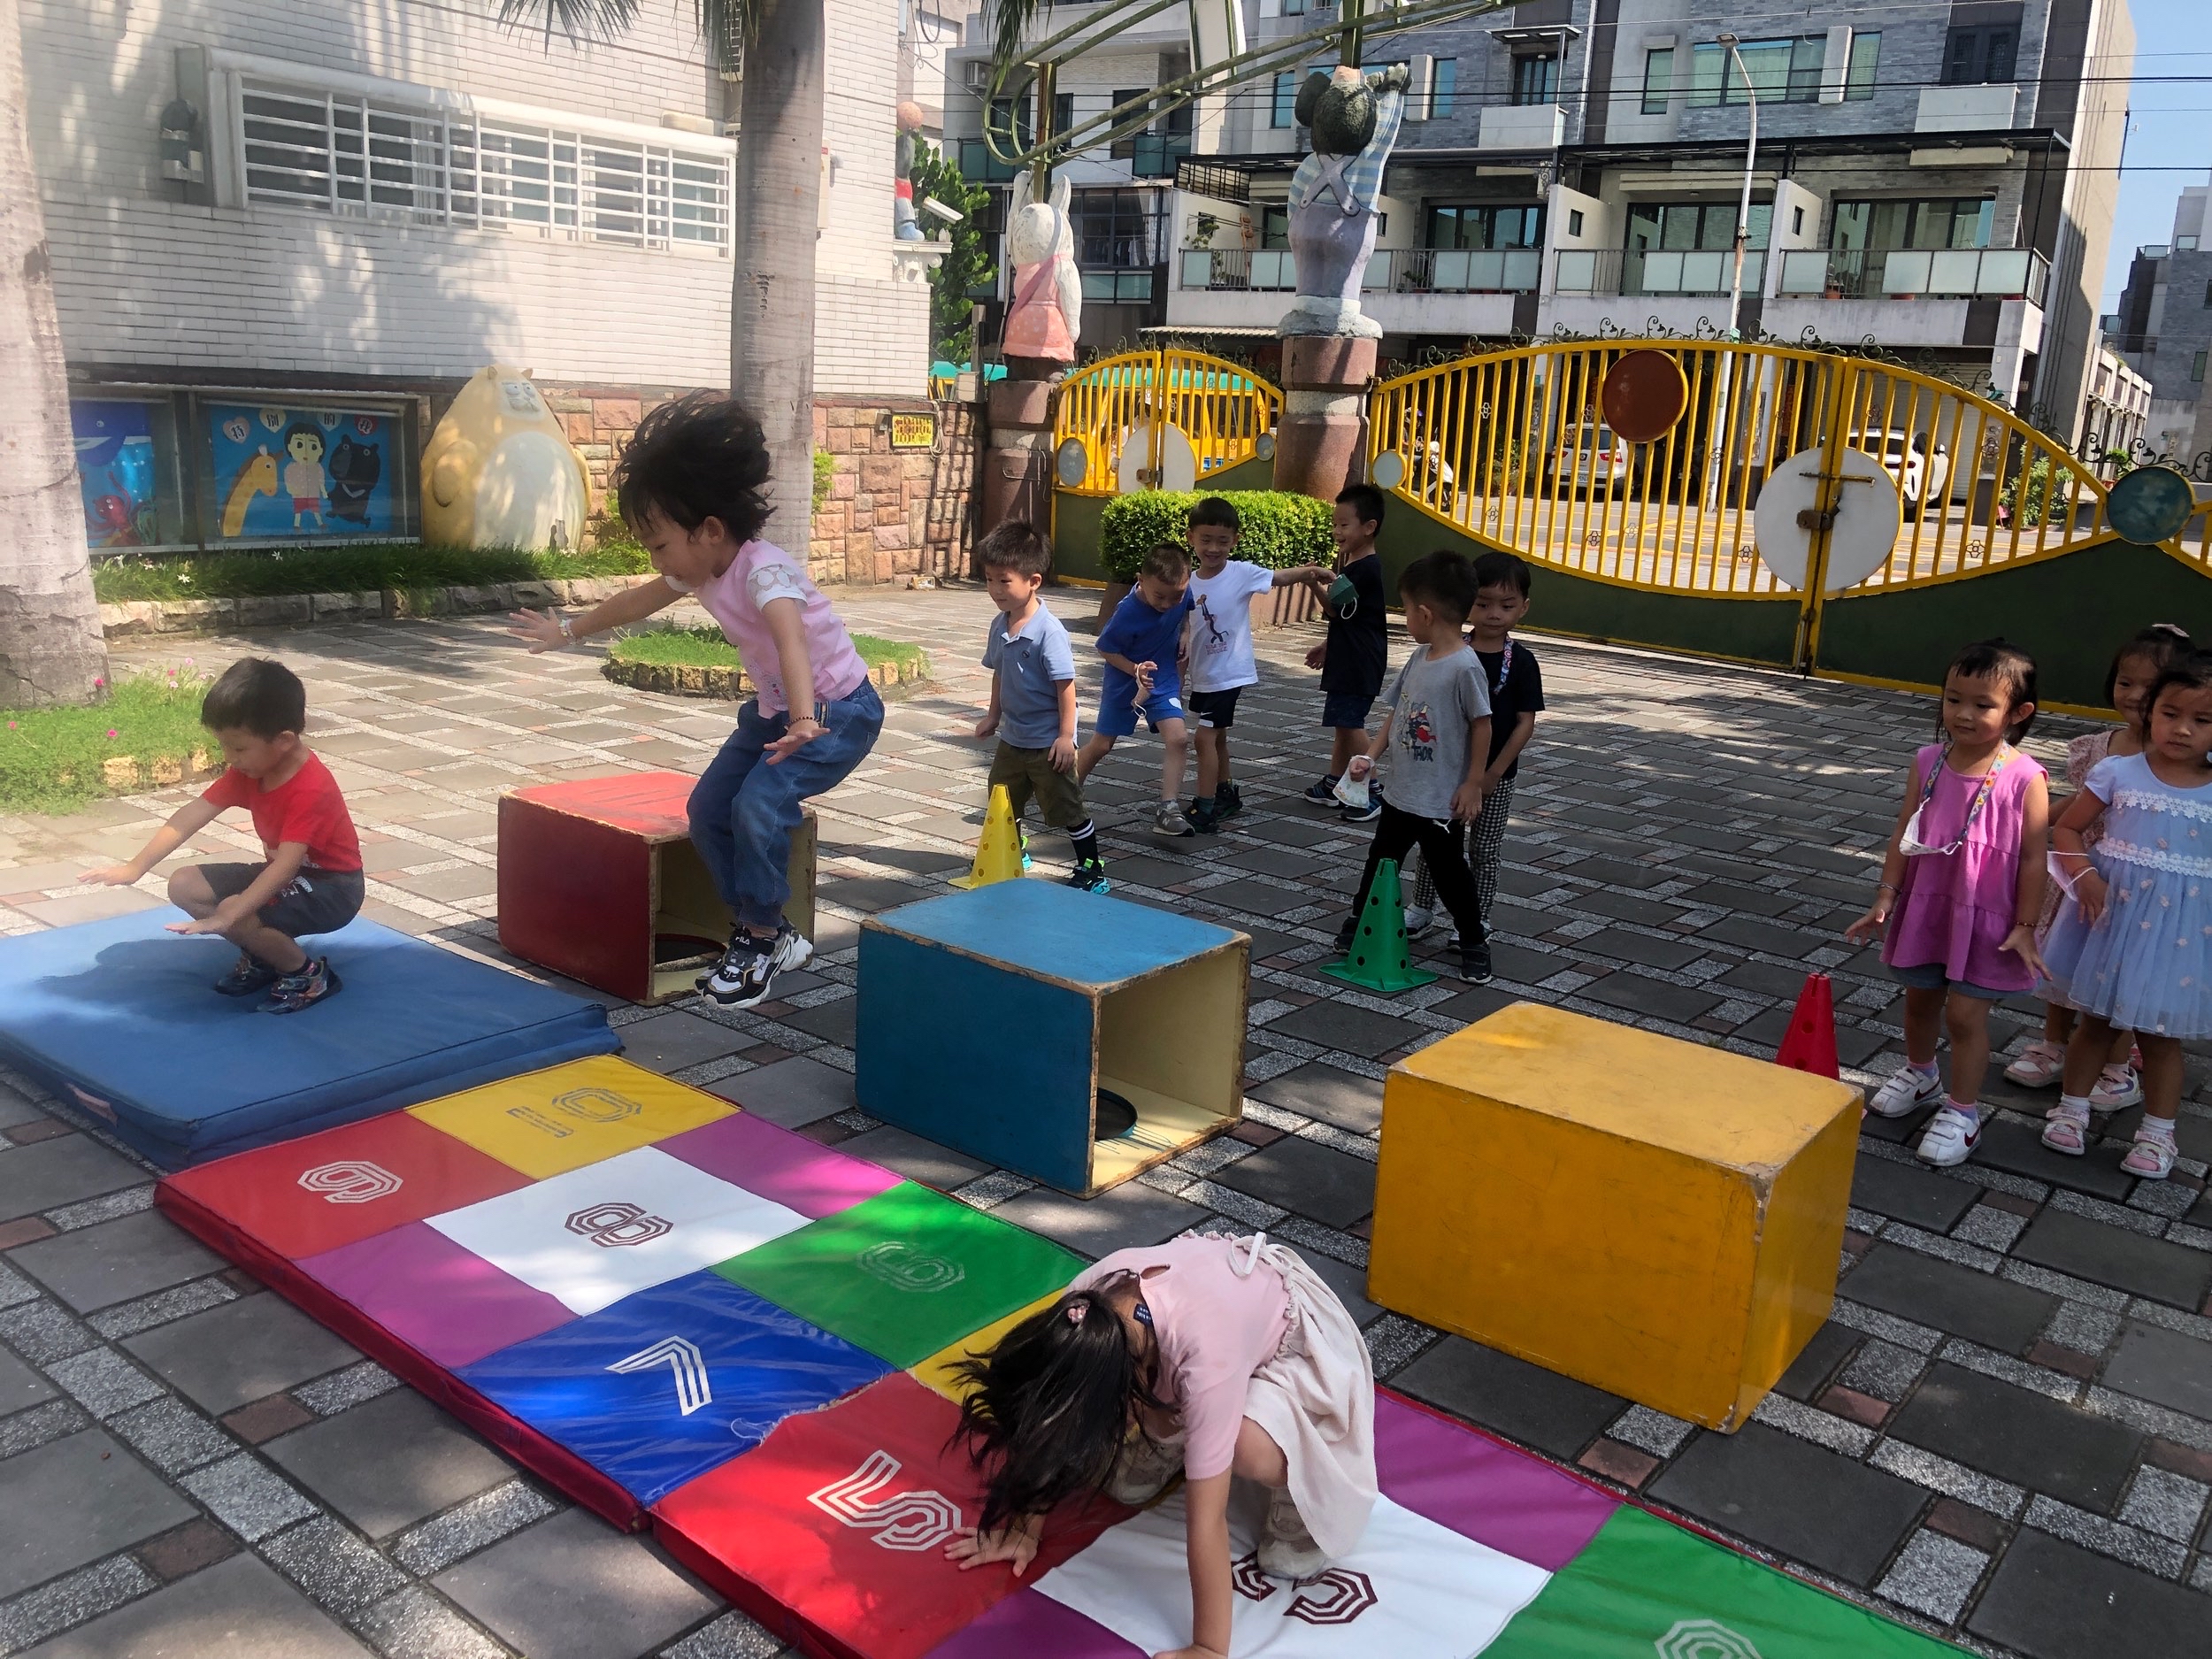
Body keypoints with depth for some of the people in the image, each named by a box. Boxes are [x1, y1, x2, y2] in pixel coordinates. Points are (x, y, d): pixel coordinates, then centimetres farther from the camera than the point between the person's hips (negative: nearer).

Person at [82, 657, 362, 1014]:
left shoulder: (311, 789, -30)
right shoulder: (248, 770, -5)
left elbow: (286, 866, -38)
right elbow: (192, 815, -4)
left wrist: (225, 918, -45)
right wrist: (135, 867, -11)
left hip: (331, 888, -9)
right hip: (282, 874, 9)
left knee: (238, 915, -30)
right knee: (184, 886, -1)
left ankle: (308, 974, -7)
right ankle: (261, 956, 10)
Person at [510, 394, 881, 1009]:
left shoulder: (763, 569, -29)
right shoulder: (699, 570, -2)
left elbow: (791, 642, -48)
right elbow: (637, 602, 18)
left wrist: (803, 723, -65)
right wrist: (569, 629, 32)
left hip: (839, 709, -9)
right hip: (775, 708, 9)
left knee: (759, 806, -24)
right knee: (709, 807, 0)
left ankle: (761, 936, -4)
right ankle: (768, 934, 10)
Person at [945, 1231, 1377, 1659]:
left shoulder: (1206, 1355, -43)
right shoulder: (1081, 1308, -29)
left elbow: (1206, 1520, -37)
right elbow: (1051, 1424, -11)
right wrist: (1027, 1527, -4)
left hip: (1294, 1345, -4)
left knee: (1251, 1450, -32)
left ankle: (1299, 1479, 0)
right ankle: (1181, 1434, 21)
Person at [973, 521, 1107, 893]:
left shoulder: (1048, 630, -23)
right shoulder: (999, 625, 0)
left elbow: (1065, 684, -21)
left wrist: (1066, 736, -21)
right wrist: (993, 715, 18)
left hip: (1047, 743, -8)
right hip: (1012, 737, 8)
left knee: (1067, 810, 2)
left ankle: (1092, 871, 16)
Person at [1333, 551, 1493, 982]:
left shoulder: (1465, 666, -21)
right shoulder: (1419, 658, 3)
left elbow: (1481, 725, -17)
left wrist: (1473, 784, -15)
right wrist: (1371, 755, 3)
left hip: (1442, 801, -8)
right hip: (1399, 791, 8)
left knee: (1450, 872, 5)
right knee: (1381, 860, 21)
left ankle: (1474, 944, 22)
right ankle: (1359, 922, 39)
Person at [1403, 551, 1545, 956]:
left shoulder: (1521, 662, -9)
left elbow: (1525, 723, -9)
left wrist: (1493, 772, -14)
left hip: (1495, 775, -2)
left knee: (1484, 851, 9)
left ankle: (1477, 922, 21)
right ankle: (1421, 910, 27)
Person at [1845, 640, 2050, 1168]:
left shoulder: (2024, 778, -16)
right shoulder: (1929, 764, -4)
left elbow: (2033, 858, -11)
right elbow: (1904, 834, 2)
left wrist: (2025, 927, -12)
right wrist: (1886, 898, -1)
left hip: (1986, 919, -5)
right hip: (1925, 906, 5)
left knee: (1965, 1013, 1)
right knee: (1920, 998, 21)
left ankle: (1962, 1111, 18)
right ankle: (1919, 1074, 46)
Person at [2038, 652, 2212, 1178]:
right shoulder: (2117, 773, -6)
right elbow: (2067, 828, -1)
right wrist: (2084, 875, -16)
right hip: (2112, 914, 0)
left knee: (2160, 1033, 11)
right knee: (2095, 1020, 15)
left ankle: (2157, 1132, 25)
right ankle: (2072, 1107, 30)